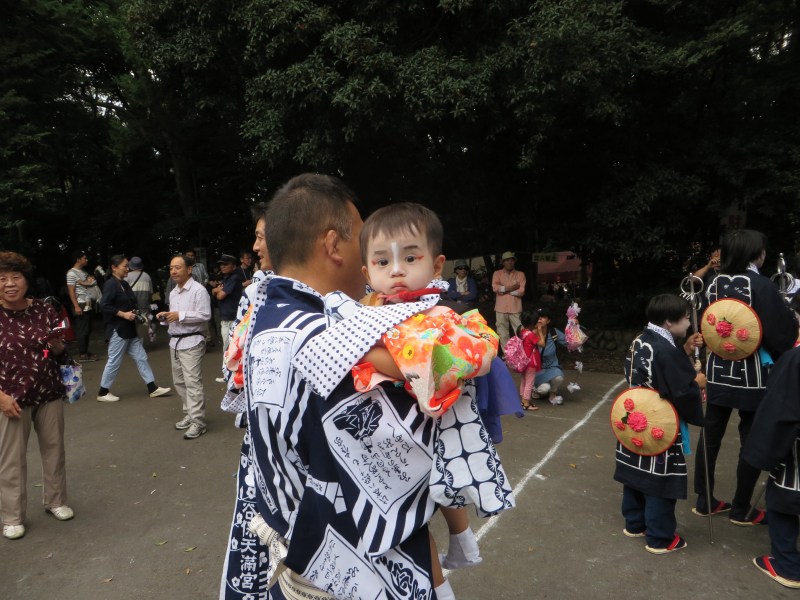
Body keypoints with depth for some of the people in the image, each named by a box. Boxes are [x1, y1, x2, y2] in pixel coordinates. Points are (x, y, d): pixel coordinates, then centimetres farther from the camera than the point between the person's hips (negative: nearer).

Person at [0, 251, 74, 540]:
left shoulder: (44, 310, -2)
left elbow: (61, 352, 9)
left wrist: (56, 345, -14)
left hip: (49, 393, 3)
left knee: (54, 450, 14)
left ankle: (56, 501, 33)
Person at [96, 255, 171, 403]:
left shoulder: (124, 284, 12)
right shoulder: (111, 284, -14)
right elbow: (104, 306, -23)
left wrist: (133, 313, 4)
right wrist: (123, 314, -22)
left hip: (129, 329, 9)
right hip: (117, 330, -9)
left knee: (141, 358, 9)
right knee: (114, 362, 1)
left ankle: (153, 389, 13)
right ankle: (103, 393, 16)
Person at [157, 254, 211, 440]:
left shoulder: (198, 290, -12)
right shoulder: (173, 292, 16)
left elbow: (205, 315, -18)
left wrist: (180, 315, -20)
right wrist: (165, 316, 3)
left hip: (191, 342, -9)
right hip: (175, 341, 9)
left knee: (192, 383, -9)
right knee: (179, 382, 15)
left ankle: (198, 422, -3)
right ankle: (189, 414, 28)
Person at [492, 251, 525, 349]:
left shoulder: (520, 274, 6)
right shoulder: (497, 273, 7)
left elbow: (521, 291, -6)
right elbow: (495, 287, -10)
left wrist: (504, 289, -7)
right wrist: (511, 287, -10)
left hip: (515, 309, -1)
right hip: (501, 308, 1)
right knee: (503, 334, 5)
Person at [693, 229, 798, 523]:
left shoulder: (714, 284, 2)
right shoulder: (761, 285, -14)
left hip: (718, 372, 5)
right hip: (752, 375, -5)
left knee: (710, 435, 12)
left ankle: (704, 500, 22)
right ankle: (741, 510, 19)